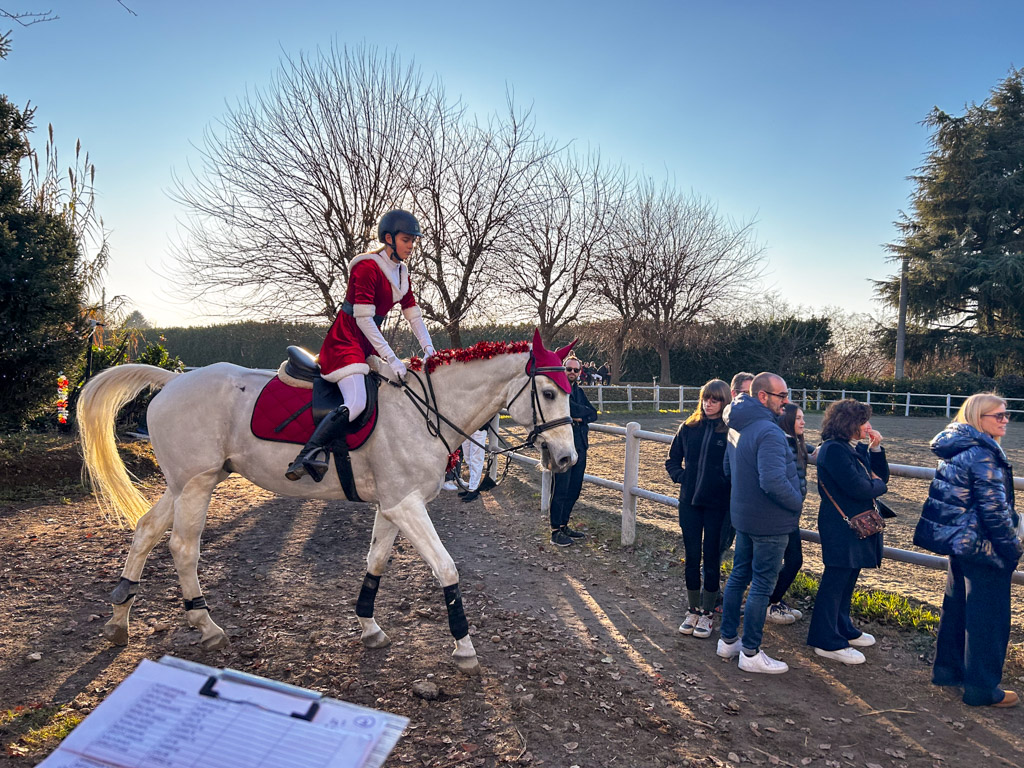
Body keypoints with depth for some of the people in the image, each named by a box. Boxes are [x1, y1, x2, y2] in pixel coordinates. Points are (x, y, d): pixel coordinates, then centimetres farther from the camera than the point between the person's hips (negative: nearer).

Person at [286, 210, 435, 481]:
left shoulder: (401, 273, 12)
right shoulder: (367, 267, -15)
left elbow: (414, 316, 11)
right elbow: (363, 319, -21)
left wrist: (429, 349, -4)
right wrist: (390, 359, -25)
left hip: (370, 343, 10)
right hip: (345, 341, -9)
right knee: (355, 403, -28)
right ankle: (308, 455, -23)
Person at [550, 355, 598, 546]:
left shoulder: (578, 391, 18)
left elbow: (593, 414, 9)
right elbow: (571, 408, -21)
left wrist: (580, 417, -9)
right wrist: (585, 412, -6)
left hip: (580, 446, 8)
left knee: (574, 490, 13)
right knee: (560, 490, -4)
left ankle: (564, 525, 24)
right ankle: (555, 532, 2)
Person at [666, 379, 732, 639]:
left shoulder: (731, 431, -7)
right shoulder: (688, 428, 5)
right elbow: (672, 460, 14)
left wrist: (725, 485, -14)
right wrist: (682, 476, -1)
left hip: (718, 504, -3)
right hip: (689, 502, 3)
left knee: (711, 557, 7)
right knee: (692, 556, 10)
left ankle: (707, 613, 20)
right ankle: (693, 610, 24)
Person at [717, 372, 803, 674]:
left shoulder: (736, 427, 6)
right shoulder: (769, 432, -25)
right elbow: (774, 482, -33)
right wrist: (798, 504, -18)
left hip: (743, 515, 9)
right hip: (770, 523, -9)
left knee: (739, 575, 18)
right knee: (762, 585, 2)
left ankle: (728, 640, 29)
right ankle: (751, 653, 13)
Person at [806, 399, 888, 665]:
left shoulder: (858, 449, 11)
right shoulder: (834, 449, -18)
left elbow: (882, 477, 12)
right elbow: (857, 488, -23)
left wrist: (876, 448, 0)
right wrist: (878, 486, -3)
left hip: (859, 523, 10)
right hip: (841, 525, -10)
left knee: (848, 578, 19)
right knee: (835, 580, -3)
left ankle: (843, 629, 33)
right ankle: (826, 641, 5)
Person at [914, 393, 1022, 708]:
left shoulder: (955, 450, 9)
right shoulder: (982, 454, -20)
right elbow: (994, 509, -20)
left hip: (958, 540, 9)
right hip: (983, 546, -9)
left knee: (956, 607, 19)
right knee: (988, 617, 2)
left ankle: (947, 669, 30)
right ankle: (982, 687, 12)